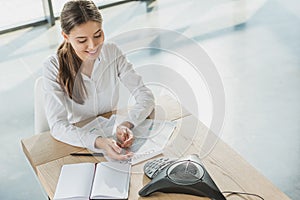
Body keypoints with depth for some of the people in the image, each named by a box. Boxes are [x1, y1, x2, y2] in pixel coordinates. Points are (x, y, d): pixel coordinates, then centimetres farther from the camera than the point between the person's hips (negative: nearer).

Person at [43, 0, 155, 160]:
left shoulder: (112, 52, -9)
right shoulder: (53, 67, -17)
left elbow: (146, 96, -9)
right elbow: (57, 125, -23)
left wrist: (127, 124, -30)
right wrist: (98, 142, -40)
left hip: (113, 134, 2)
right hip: (77, 140, -2)